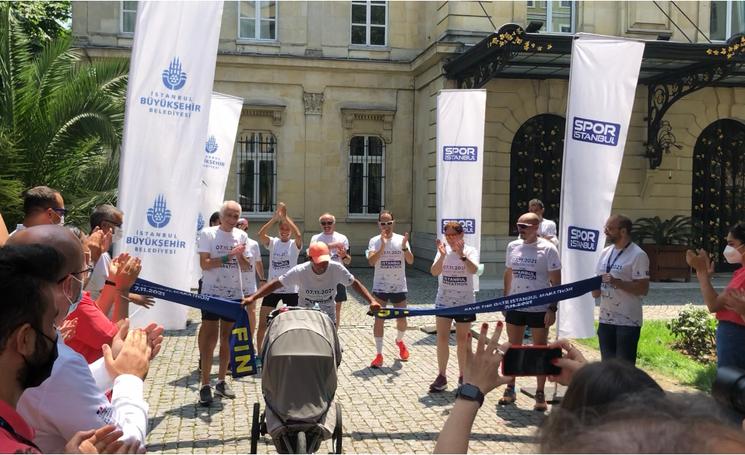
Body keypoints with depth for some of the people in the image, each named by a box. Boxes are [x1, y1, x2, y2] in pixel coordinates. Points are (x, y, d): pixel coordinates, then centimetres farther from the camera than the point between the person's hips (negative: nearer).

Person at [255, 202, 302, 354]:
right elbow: (260, 234, -19)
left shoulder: (294, 245, -4)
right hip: (272, 289, 2)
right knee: (262, 323, 2)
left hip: (291, 290, -2)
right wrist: (275, 218, -28)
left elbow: (298, 235, -27)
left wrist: (284, 216, -29)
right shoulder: (273, 243, 1)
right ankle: (259, 354, 18)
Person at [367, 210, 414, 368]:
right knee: (379, 319, -4)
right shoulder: (375, 241, -5)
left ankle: (399, 341, 41)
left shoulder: (401, 239, -1)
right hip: (380, 287, -2)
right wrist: (382, 246, -31)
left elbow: (410, 261, -9)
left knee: (402, 319, 10)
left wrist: (404, 247, -26)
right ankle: (379, 355, 3)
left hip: (399, 287, 2)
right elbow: (371, 261, -20)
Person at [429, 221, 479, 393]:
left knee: (462, 341, 9)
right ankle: (441, 376, 11)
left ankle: (462, 376, 24)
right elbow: (434, 272, -14)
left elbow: (473, 270, -26)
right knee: (442, 338, 1)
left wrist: (461, 255, -39)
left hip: (464, 302, -2)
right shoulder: (443, 251, -1)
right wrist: (442, 256, -28)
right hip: (444, 301, 2)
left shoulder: (470, 251, -8)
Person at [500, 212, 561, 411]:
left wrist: (552, 308, -13)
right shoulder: (513, 246, 4)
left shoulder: (548, 249, -10)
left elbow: (556, 281, -9)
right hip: (515, 307, 4)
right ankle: (510, 389, 24)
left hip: (539, 309, -4)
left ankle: (540, 394, 16)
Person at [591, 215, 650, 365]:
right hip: (606, 319, 7)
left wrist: (617, 282, -26)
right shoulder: (606, 252, 11)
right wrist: (595, 288, -1)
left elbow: (643, 288, -16)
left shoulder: (638, 255, -11)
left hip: (628, 321, -7)